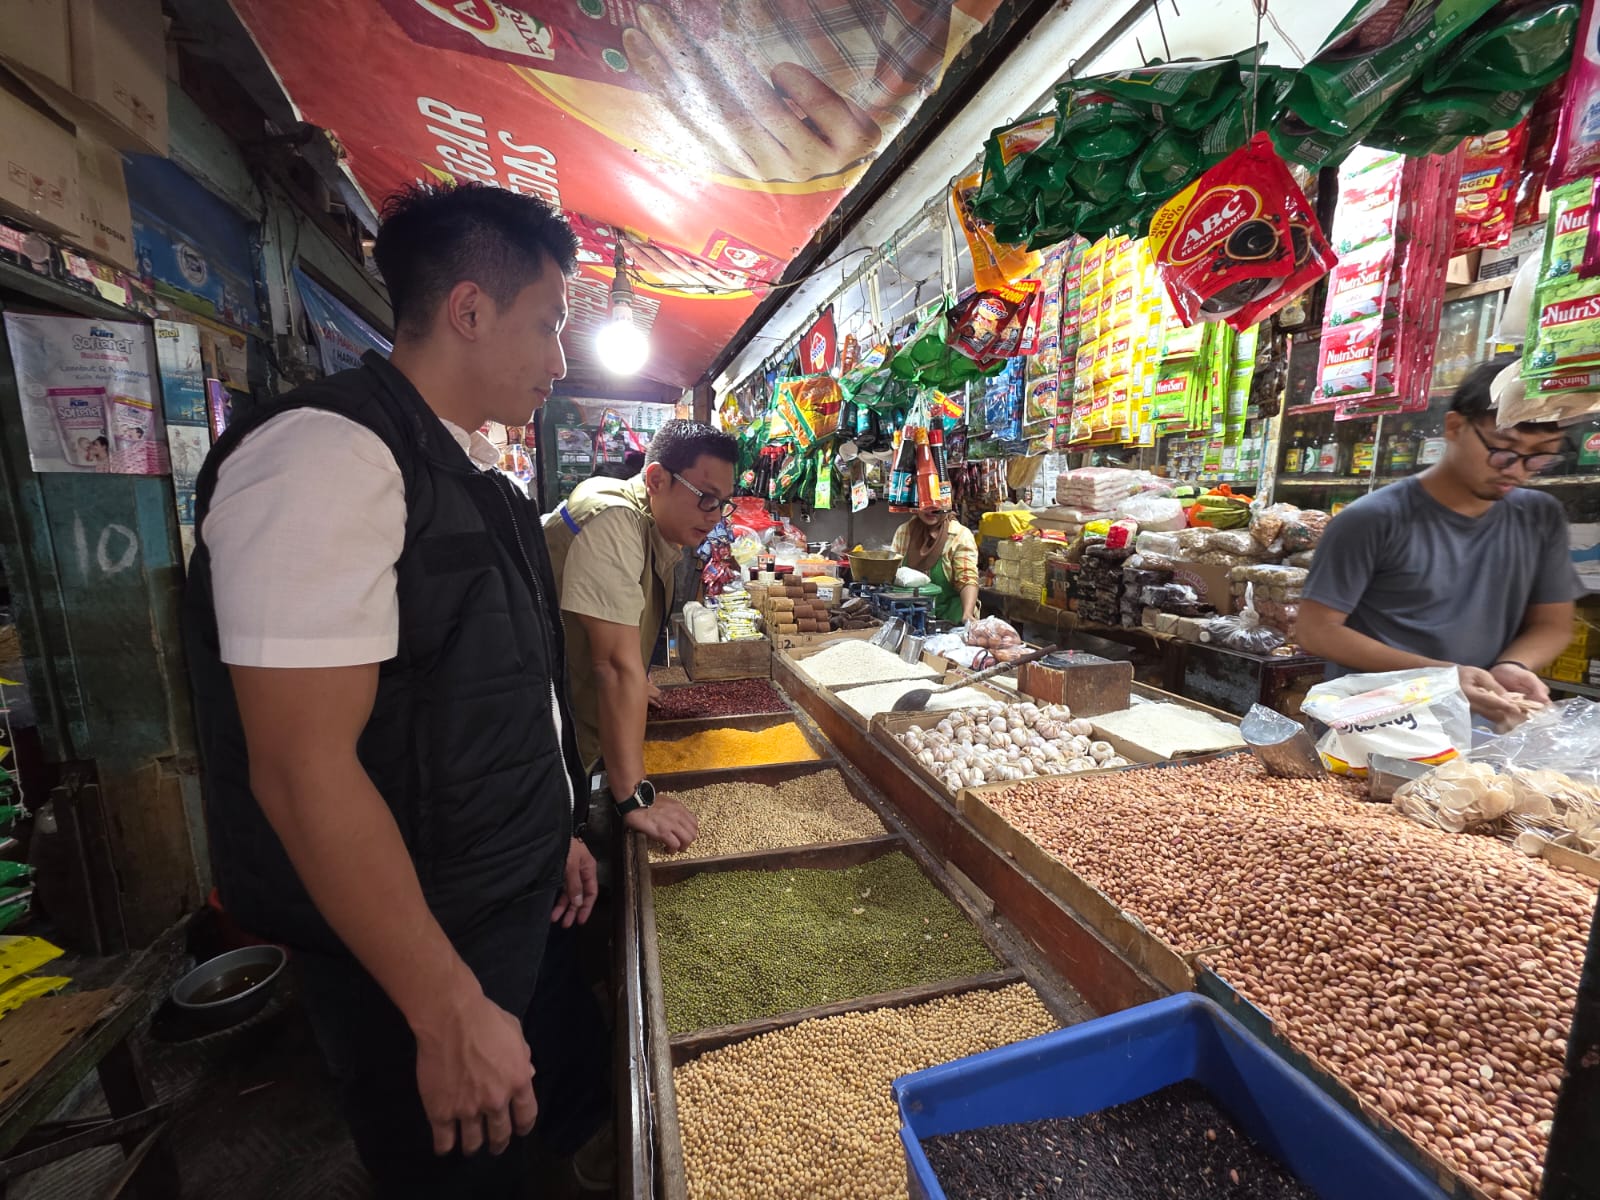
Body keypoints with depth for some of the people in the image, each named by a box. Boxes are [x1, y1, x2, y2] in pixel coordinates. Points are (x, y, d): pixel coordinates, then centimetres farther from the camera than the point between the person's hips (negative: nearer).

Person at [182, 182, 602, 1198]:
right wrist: (448, 1009, -19)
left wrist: (555, 835, 16)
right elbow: (303, 770, -25)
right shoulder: (327, 457, -22)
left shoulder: (471, 468, 6)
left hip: (513, 905, 8)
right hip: (414, 953, -8)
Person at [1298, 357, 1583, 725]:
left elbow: (1552, 623, 13)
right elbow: (1317, 629, -13)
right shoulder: (1371, 520, -13)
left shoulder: (1542, 517, 6)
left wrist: (1512, 667, -8)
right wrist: (1439, 674, -19)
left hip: (1485, 725, 5)